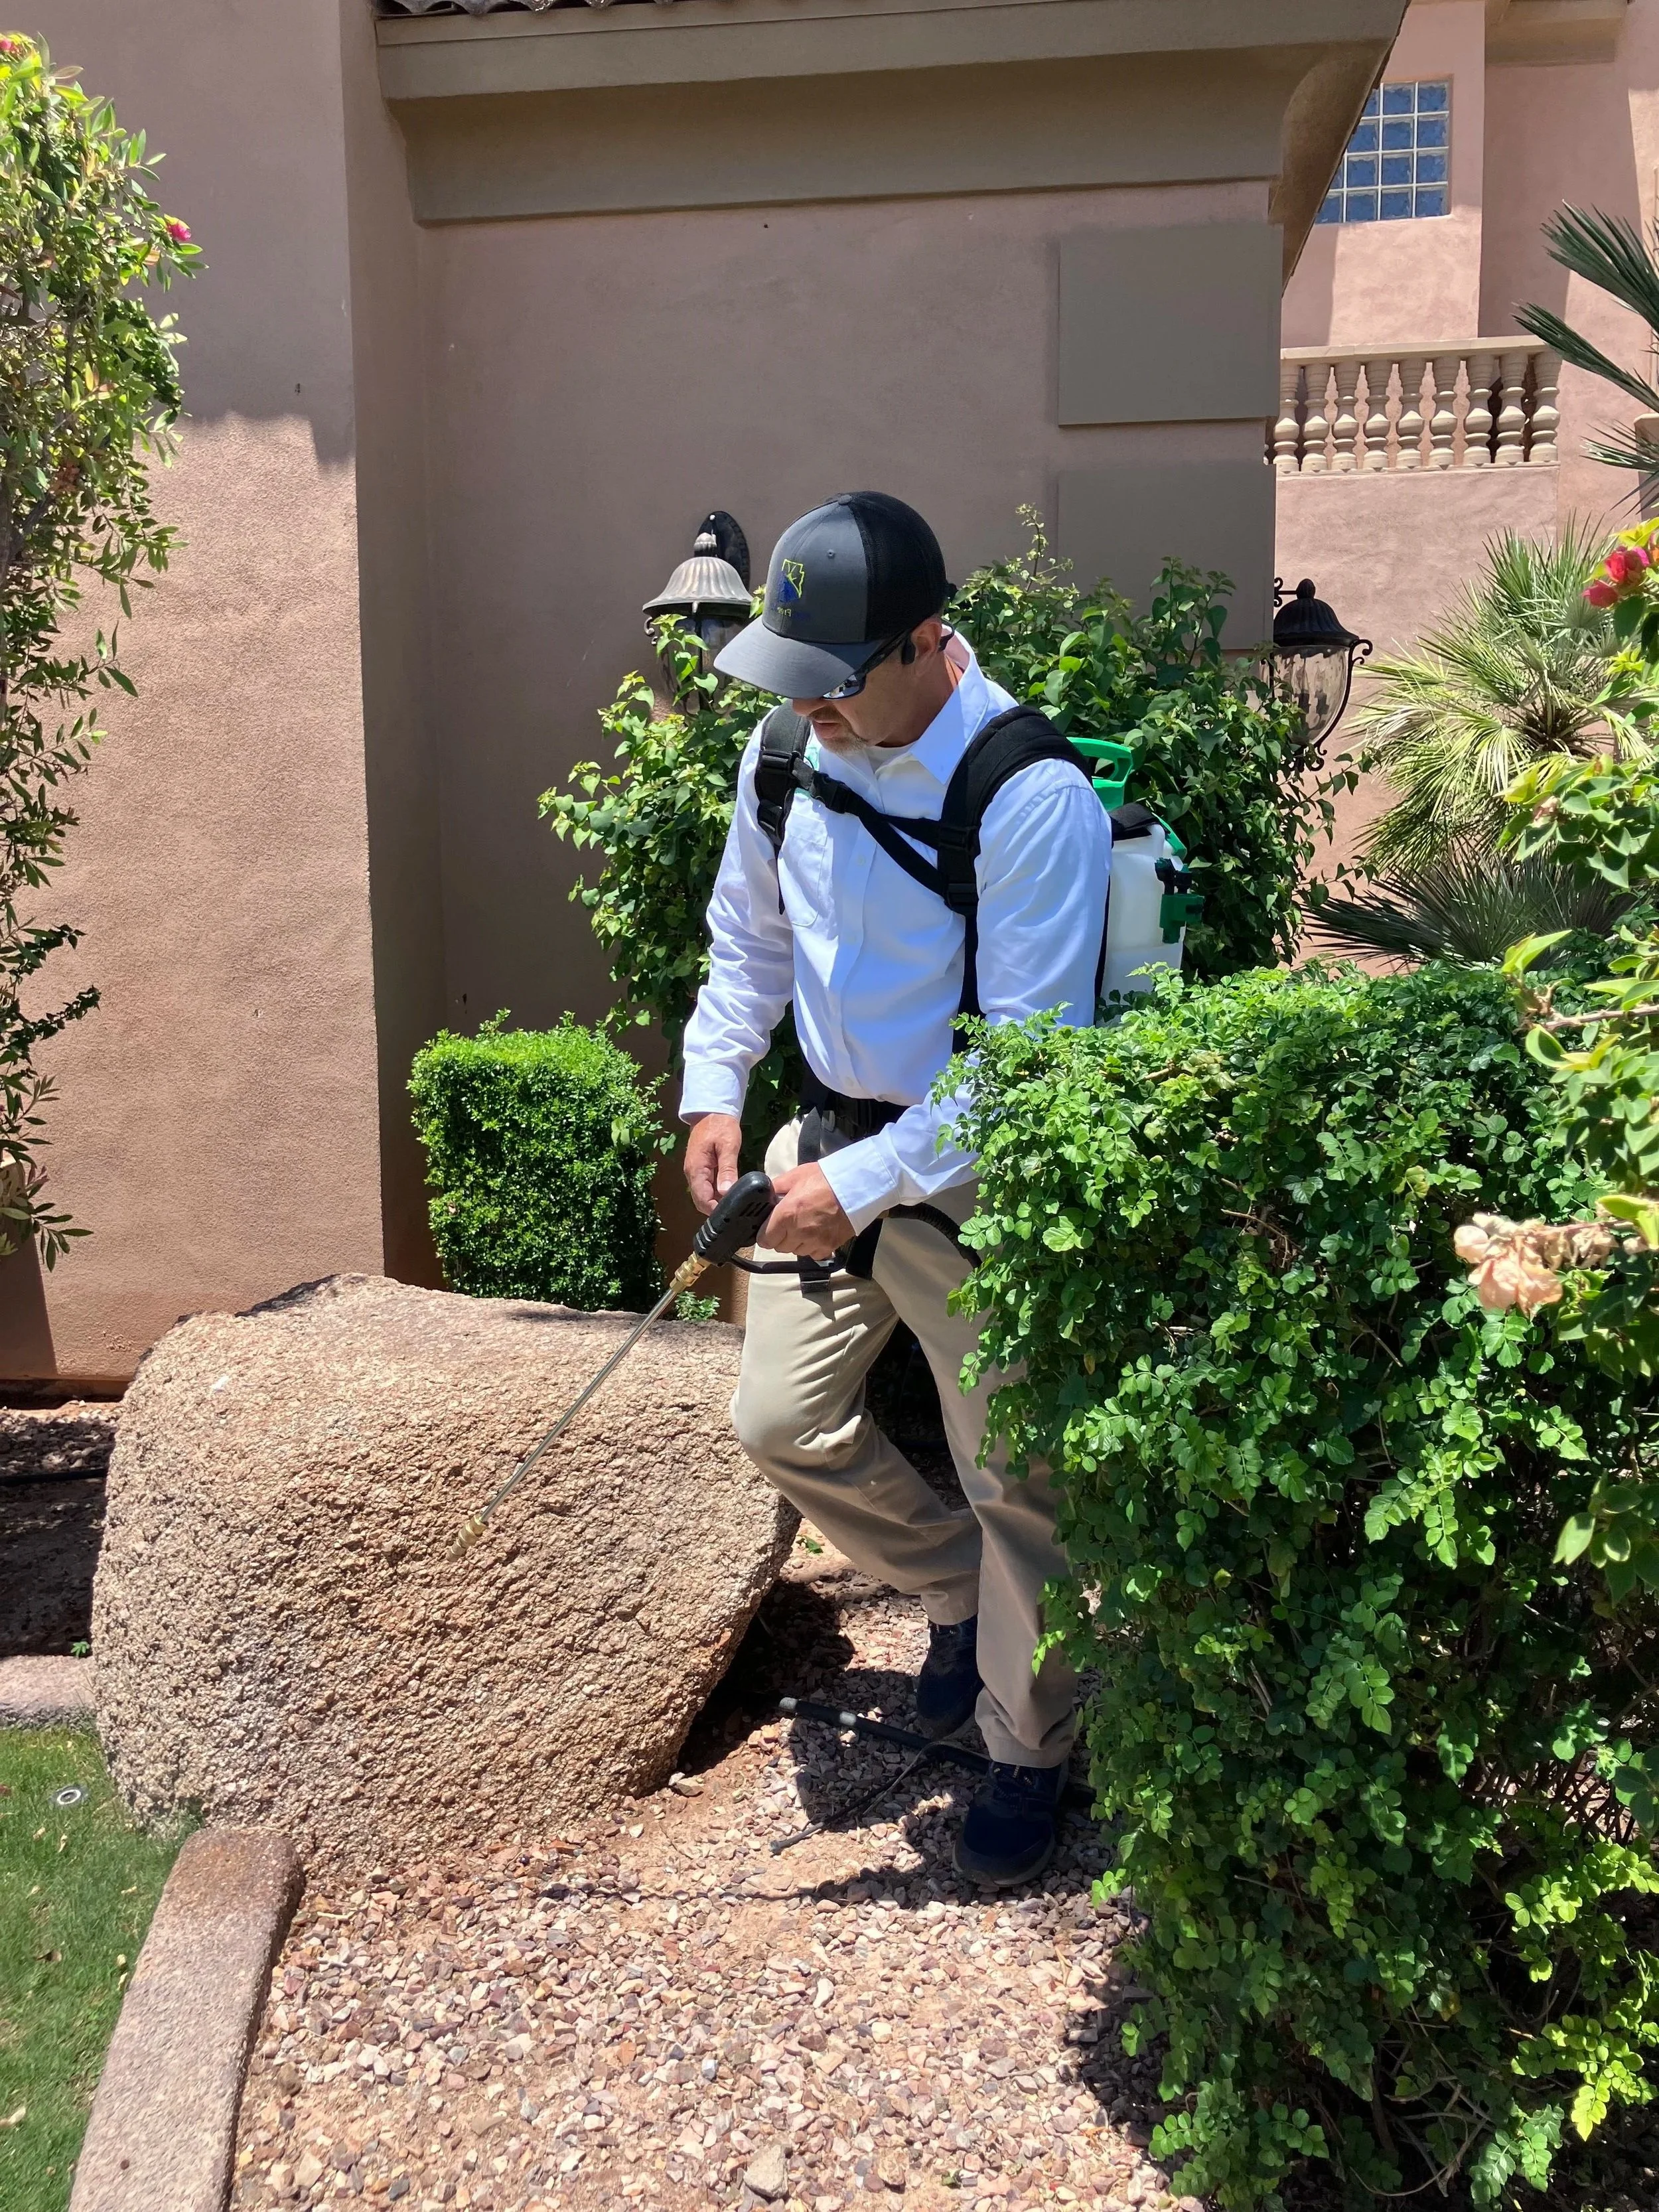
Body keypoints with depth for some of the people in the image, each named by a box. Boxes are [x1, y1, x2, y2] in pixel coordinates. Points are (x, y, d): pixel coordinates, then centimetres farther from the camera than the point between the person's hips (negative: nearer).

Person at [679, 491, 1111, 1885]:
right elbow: (749, 936, 13)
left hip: (976, 1175, -6)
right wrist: (714, 1090, 1)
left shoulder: (1034, 797, -23)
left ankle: (1030, 1755, 31)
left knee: (1014, 1480, 6)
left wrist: (865, 1184, -25)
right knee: (781, 1421, 12)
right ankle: (955, 1591, 41)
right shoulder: (790, 748, -2)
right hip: (831, 1141, 7)